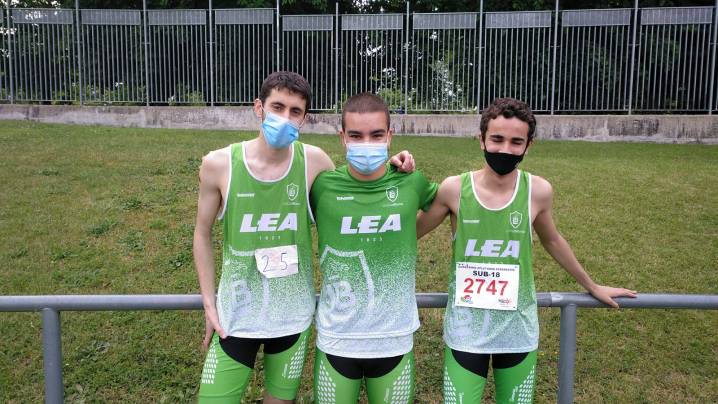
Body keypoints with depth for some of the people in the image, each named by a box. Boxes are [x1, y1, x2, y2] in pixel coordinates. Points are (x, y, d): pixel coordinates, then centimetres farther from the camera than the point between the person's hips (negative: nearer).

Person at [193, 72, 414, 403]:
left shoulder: (313, 161, -9)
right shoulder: (218, 164, -11)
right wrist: (208, 302, -1)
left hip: (292, 316, 1)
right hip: (236, 314, -1)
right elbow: (203, 234, 1)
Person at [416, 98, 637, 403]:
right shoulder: (454, 189, -12)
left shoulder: (538, 191, -8)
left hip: (518, 331, 2)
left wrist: (592, 286, 21)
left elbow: (552, 241, 12)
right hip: (465, 331, -1)